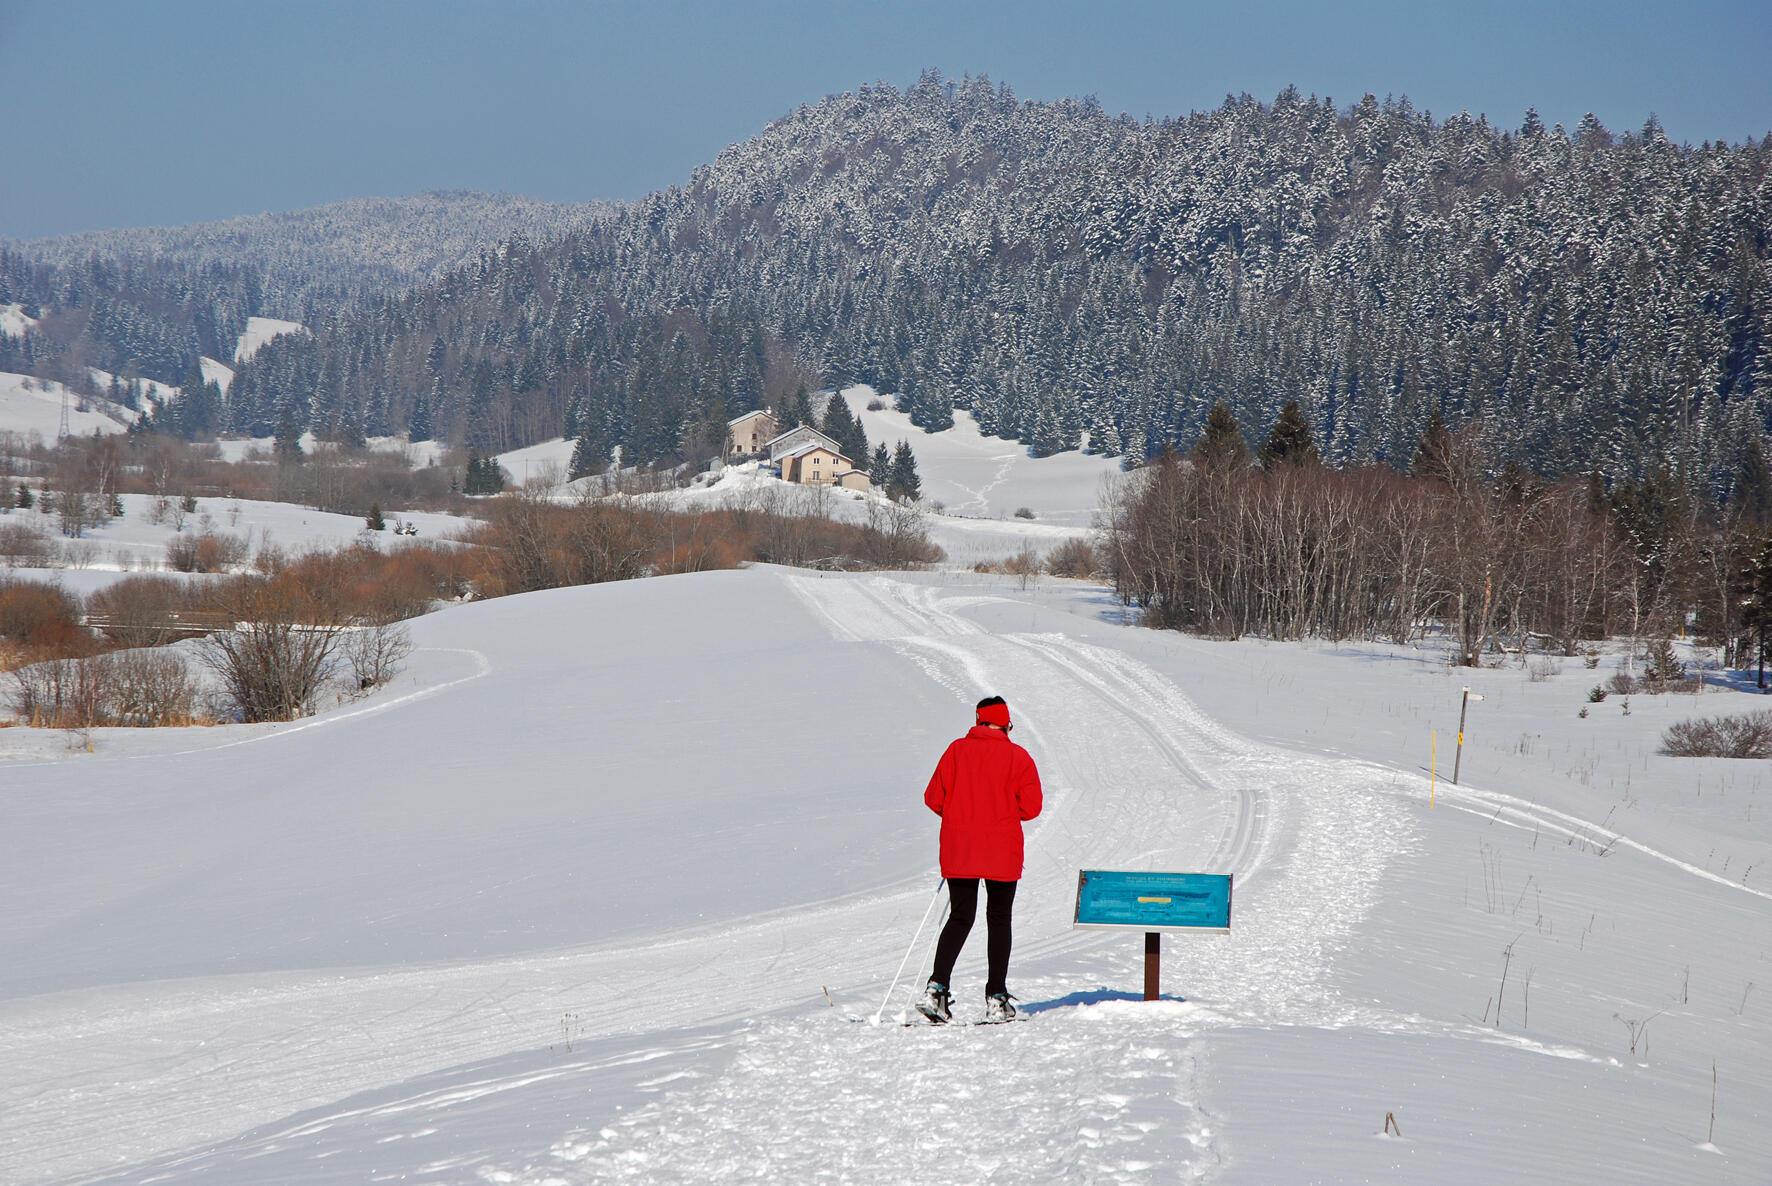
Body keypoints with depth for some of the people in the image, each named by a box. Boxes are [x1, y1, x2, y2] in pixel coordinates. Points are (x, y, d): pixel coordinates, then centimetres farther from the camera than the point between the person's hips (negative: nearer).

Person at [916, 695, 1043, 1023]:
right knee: (999, 920, 8)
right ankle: (996, 999, 5)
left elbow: (933, 798, 1)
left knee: (960, 918, 9)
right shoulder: (1018, 757, -4)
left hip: (958, 849, 2)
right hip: (1001, 853, -2)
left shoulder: (957, 750, 2)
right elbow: (1031, 806, -7)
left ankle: (936, 987, -8)